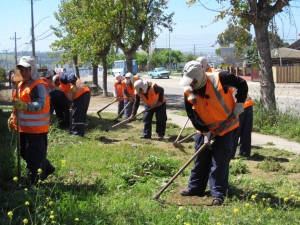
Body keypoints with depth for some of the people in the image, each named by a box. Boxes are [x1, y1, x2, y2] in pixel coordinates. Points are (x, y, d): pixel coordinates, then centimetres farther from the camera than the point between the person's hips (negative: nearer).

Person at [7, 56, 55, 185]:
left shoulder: (38, 86, -16)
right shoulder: (21, 84, 13)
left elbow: (40, 104, -30)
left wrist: (24, 106, -45)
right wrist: (13, 117, 16)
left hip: (36, 128, -10)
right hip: (24, 127, 10)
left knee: (34, 157, -3)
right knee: (25, 153, 20)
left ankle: (34, 183, 8)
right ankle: (47, 168, 37)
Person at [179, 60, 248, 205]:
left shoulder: (220, 79, -24)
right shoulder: (188, 93, -13)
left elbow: (242, 84, -11)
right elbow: (192, 115, -6)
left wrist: (239, 104, -16)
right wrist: (204, 131, -13)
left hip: (225, 128, -4)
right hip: (204, 130, 4)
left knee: (220, 162, -3)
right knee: (200, 160, 12)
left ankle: (218, 194, 6)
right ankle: (195, 187, 28)